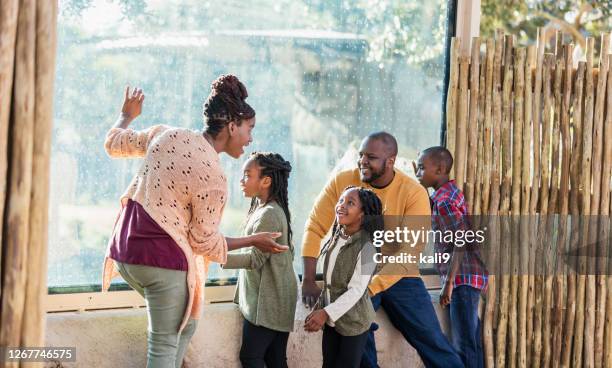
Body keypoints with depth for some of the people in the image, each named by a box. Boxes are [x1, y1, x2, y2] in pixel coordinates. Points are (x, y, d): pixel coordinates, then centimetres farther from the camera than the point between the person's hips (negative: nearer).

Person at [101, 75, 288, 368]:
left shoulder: (166, 135, 3)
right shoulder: (212, 177, -16)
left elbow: (114, 143, 19)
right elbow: (206, 243, -8)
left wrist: (126, 116, 40)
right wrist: (253, 241, 4)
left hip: (124, 250, 8)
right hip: (163, 260, -8)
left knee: (185, 321, 24)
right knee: (165, 343, 3)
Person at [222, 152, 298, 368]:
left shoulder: (268, 214, -17)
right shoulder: (274, 210, 13)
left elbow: (256, 259, -21)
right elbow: (288, 251, 19)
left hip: (267, 300, -10)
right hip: (273, 299, 10)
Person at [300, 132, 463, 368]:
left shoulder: (414, 194, -16)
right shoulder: (342, 182, -10)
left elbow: (409, 253, -21)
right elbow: (315, 228, -8)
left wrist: (370, 288, -29)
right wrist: (308, 281, -17)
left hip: (399, 277, -1)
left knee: (433, 343, -1)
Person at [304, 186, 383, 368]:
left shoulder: (366, 247, -19)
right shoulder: (335, 238, 3)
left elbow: (356, 290, -23)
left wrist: (327, 313, -28)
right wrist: (319, 311, 10)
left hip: (353, 321, -6)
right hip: (330, 319, 6)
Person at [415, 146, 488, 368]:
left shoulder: (443, 200, -15)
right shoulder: (450, 192, 14)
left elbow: (461, 242, -22)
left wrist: (448, 283, -22)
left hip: (463, 279, -10)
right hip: (469, 277, 10)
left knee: (463, 345, -9)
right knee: (471, 342, 12)